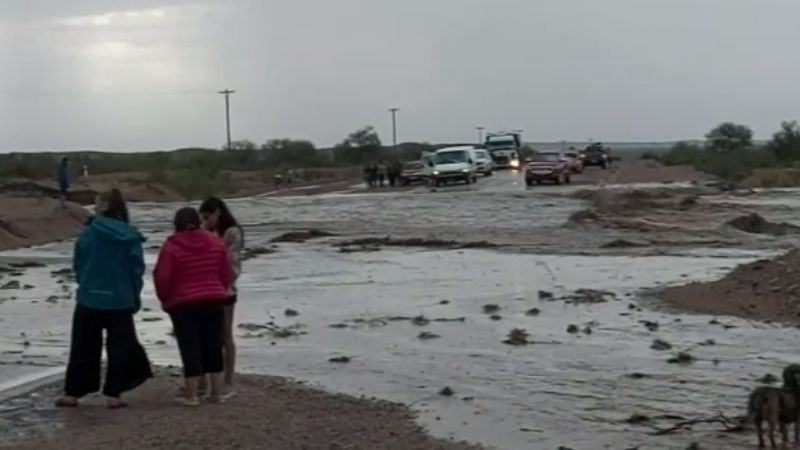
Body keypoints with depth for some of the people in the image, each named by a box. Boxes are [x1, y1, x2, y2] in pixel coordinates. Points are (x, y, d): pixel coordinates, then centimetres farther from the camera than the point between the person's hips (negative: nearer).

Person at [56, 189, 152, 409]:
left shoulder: (89, 233, -9)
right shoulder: (131, 237, -3)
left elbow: (78, 265, -2)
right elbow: (137, 269, -2)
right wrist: (134, 297, 8)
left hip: (90, 299, -1)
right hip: (121, 301, 1)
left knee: (83, 347, 9)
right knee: (119, 347, 9)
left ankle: (72, 393, 12)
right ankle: (113, 393, 6)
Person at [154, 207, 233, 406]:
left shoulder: (172, 246, -8)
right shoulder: (215, 242, 5)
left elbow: (162, 277, -10)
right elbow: (227, 273, 8)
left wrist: (164, 298, 6)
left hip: (183, 304, -4)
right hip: (214, 302, 4)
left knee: (190, 349, -1)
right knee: (214, 347, 10)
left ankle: (191, 395, 1)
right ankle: (217, 393, 13)